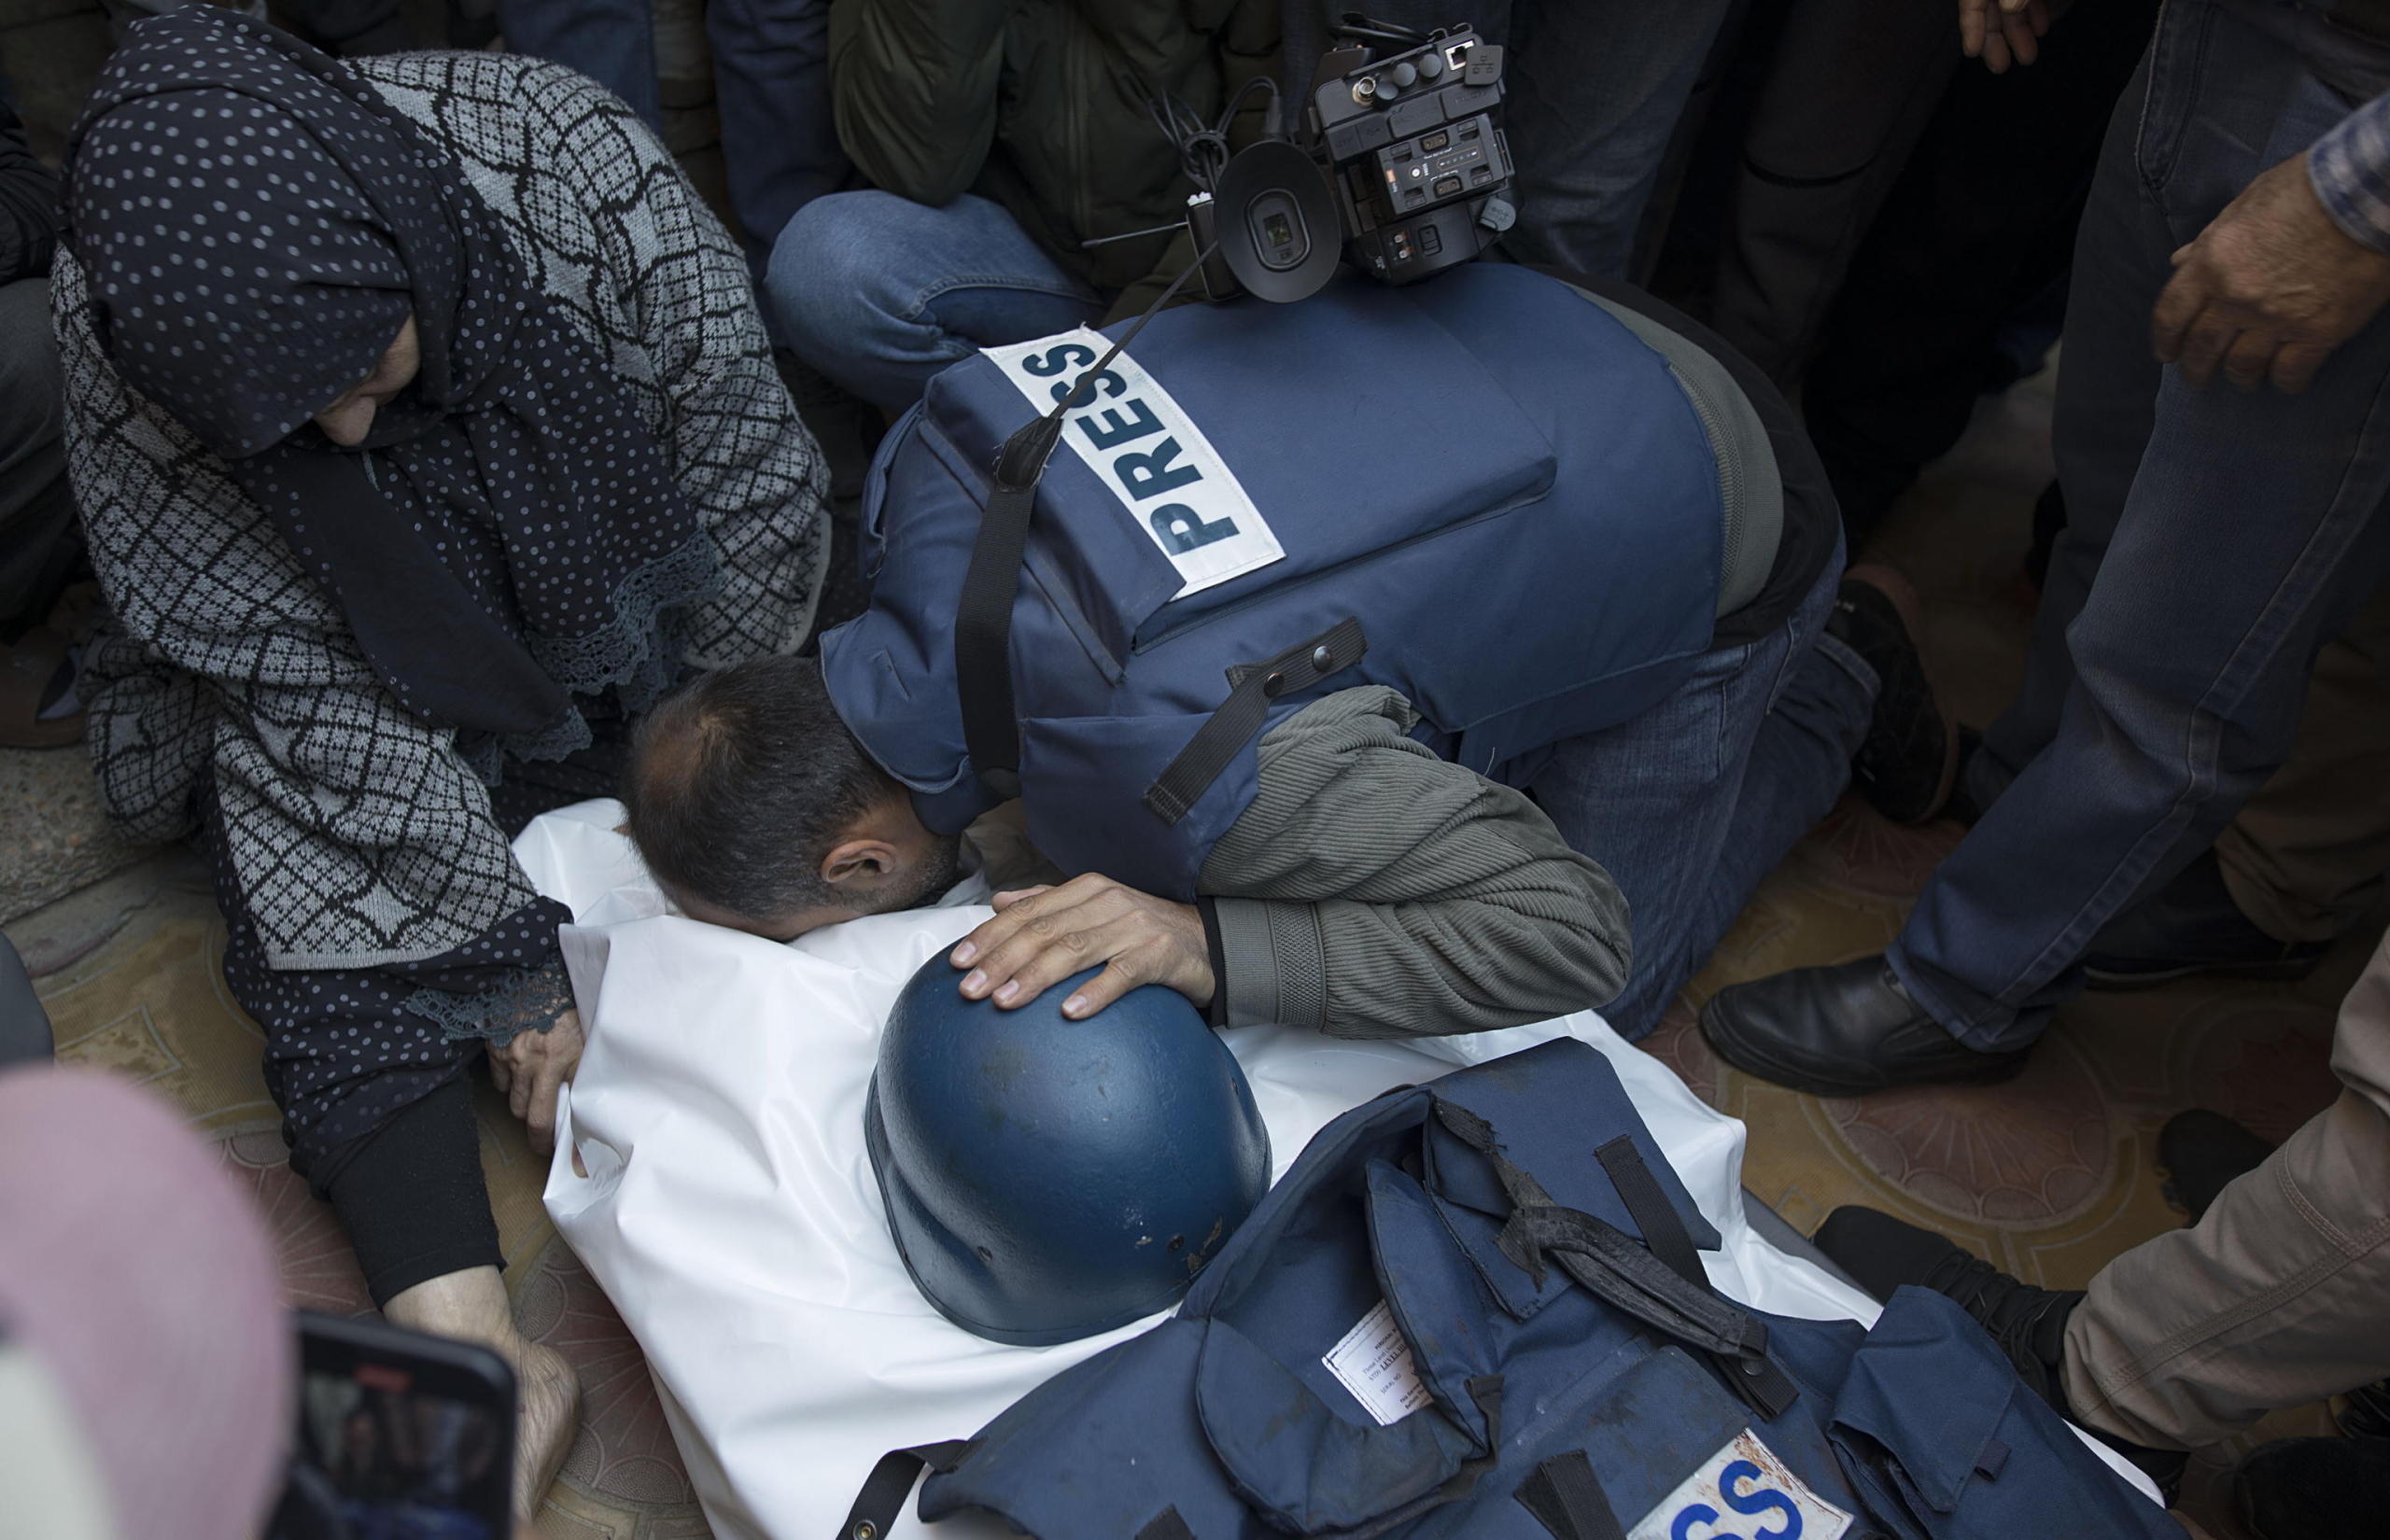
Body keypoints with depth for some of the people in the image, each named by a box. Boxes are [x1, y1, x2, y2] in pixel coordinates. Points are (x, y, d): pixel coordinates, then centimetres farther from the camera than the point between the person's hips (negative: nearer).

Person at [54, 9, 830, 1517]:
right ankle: (473, 1356, -21)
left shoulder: (566, 160, -31)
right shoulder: (127, 359, -27)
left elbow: (746, 490, -19)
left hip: (632, 627, 2)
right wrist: (510, 951, -22)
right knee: (345, 963, -18)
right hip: (379, 695, -2)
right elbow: (318, 704, -22)